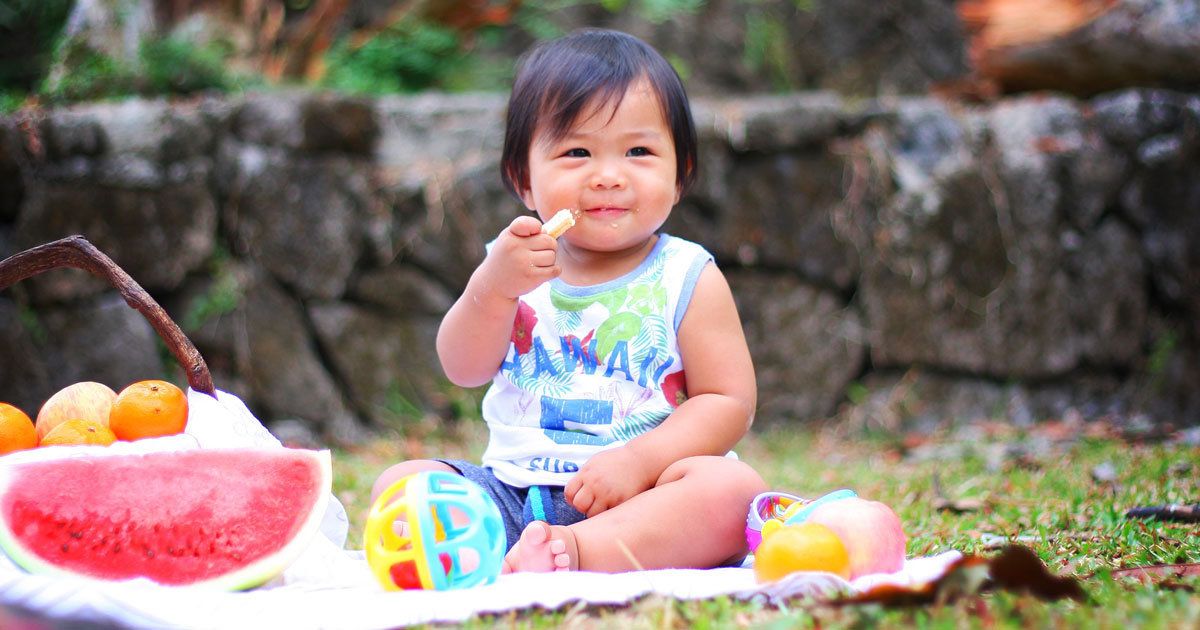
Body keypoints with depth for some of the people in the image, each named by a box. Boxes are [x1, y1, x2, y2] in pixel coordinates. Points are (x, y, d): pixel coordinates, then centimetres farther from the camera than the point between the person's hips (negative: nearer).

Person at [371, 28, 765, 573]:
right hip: (513, 488, 3)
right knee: (398, 482, -14)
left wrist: (638, 459, -19)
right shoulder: (516, 265, 10)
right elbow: (464, 369, 1)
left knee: (734, 487, -30)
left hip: (634, 495, -3)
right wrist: (493, 287, -18)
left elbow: (729, 402, -4)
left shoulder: (688, 280, 2)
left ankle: (575, 549, -44)